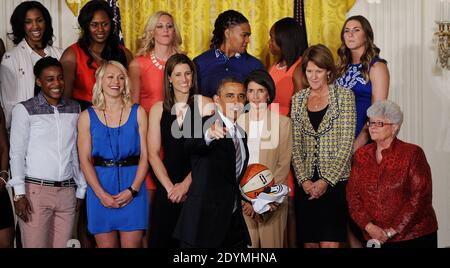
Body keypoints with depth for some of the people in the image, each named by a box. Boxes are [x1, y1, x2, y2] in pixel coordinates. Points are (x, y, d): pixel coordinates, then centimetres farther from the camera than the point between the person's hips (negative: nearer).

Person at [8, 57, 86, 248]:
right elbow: (17, 153, -2)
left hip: (67, 191, 4)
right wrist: (19, 193, -9)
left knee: (62, 244, 3)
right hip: (36, 189, -4)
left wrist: (81, 189, 13)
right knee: (35, 245, -4)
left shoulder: (74, 109, 12)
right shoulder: (24, 110, -1)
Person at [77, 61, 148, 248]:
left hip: (133, 187, 0)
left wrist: (133, 189, -10)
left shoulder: (138, 113, 6)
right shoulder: (87, 117, 5)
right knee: (106, 244, 3)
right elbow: (85, 160, -1)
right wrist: (102, 194, -11)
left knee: (132, 244, -2)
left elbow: (144, 155, 2)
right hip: (100, 188, 0)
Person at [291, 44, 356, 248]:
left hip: (335, 181, -4)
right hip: (306, 183, 4)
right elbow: (295, 145, 8)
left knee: (329, 242, -11)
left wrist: (326, 180, -11)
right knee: (309, 241, 4)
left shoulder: (344, 96, 1)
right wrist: (304, 180, -4)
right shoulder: (298, 99, 12)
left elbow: (346, 144, -5)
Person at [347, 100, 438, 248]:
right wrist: (369, 226, -12)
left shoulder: (413, 153, -6)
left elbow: (420, 197, -12)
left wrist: (392, 231, -15)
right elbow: (353, 195, 3)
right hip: (376, 238, 3)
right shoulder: (361, 155, 7)